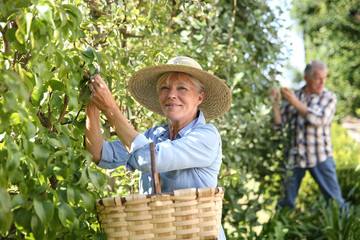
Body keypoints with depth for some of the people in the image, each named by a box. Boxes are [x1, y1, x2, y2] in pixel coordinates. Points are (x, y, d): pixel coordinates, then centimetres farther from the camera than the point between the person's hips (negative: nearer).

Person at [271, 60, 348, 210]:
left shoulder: (329, 97, 0)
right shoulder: (293, 96, 6)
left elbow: (319, 120, -16)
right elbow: (280, 123, 5)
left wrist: (296, 103, -18)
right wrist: (275, 104, -10)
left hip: (320, 158, -2)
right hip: (294, 156, 2)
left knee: (335, 199, 1)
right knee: (287, 202, 10)